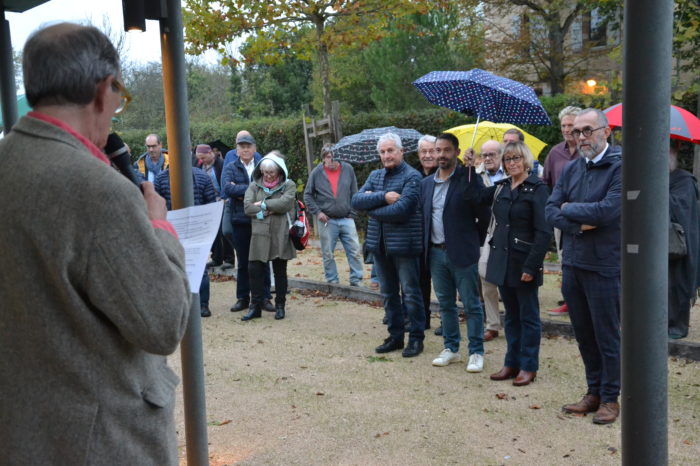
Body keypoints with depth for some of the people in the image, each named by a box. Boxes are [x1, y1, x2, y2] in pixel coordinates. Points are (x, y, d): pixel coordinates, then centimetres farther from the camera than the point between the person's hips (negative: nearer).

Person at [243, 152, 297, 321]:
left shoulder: (289, 185, 3)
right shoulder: (255, 185, 10)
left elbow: (285, 203, -15)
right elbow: (247, 206, -3)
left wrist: (263, 205, -7)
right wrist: (269, 210, -12)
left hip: (280, 235, -2)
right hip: (259, 235, 2)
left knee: (280, 271, 8)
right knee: (254, 270, -1)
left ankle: (280, 306, 20)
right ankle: (255, 306, 11)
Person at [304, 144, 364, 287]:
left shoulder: (348, 169, 2)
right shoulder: (317, 172, -1)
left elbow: (354, 194, 9)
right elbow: (307, 195, 6)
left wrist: (352, 213, 3)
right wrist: (317, 212, -5)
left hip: (346, 219, 1)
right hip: (326, 221, -1)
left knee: (355, 252, -2)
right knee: (328, 254, 5)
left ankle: (356, 281, 8)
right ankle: (332, 282, 17)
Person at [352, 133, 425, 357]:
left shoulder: (412, 176, -10)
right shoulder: (375, 176, 11)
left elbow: (401, 209, -22)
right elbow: (356, 200, -3)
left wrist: (372, 208, -10)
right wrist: (383, 196, -17)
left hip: (403, 244, -6)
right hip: (379, 244, 7)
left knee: (411, 293, 4)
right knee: (388, 293, 15)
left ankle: (416, 338, 15)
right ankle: (395, 336, 27)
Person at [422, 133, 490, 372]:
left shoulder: (469, 178, -8)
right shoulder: (426, 183, 9)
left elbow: (484, 215, -6)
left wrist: (474, 242, 0)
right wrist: (426, 247, 10)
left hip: (462, 253, -5)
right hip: (436, 252, 6)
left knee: (471, 305, 2)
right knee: (445, 304, 14)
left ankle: (476, 352, 12)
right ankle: (451, 348, 26)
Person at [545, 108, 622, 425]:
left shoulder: (620, 167, -10)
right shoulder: (571, 170, 10)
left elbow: (608, 210, -22)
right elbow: (551, 211, 4)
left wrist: (569, 208, -7)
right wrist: (579, 225, -13)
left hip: (603, 265, -6)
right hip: (572, 264, 6)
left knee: (607, 335, 5)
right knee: (583, 335, 15)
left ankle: (610, 398, 19)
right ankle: (594, 392, 28)